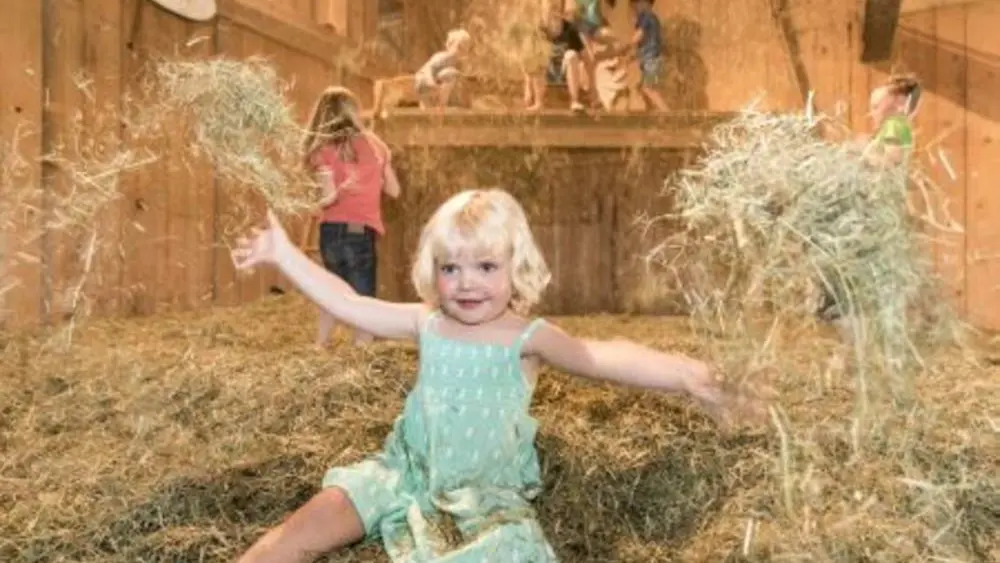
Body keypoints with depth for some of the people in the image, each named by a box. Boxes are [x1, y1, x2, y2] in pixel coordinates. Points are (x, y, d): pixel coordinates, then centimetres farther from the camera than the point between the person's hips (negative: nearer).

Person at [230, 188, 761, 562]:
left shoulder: (527, 337, -13)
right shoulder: (428, 323, -2)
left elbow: (599, 357, -27)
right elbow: (348, 305, 1)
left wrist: (683, 373, -43)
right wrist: (284, 253, 1)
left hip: (484, 495, -3)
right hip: (407, 472, 3)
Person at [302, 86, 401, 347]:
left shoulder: (324, 150, 1)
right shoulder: (373, 144, 7)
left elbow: (331, 195, -13)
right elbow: (394, 190, 10)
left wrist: (318, 203, 8)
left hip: (332, 231, 1)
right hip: (360, 233, -1)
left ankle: (319, 348, 31)